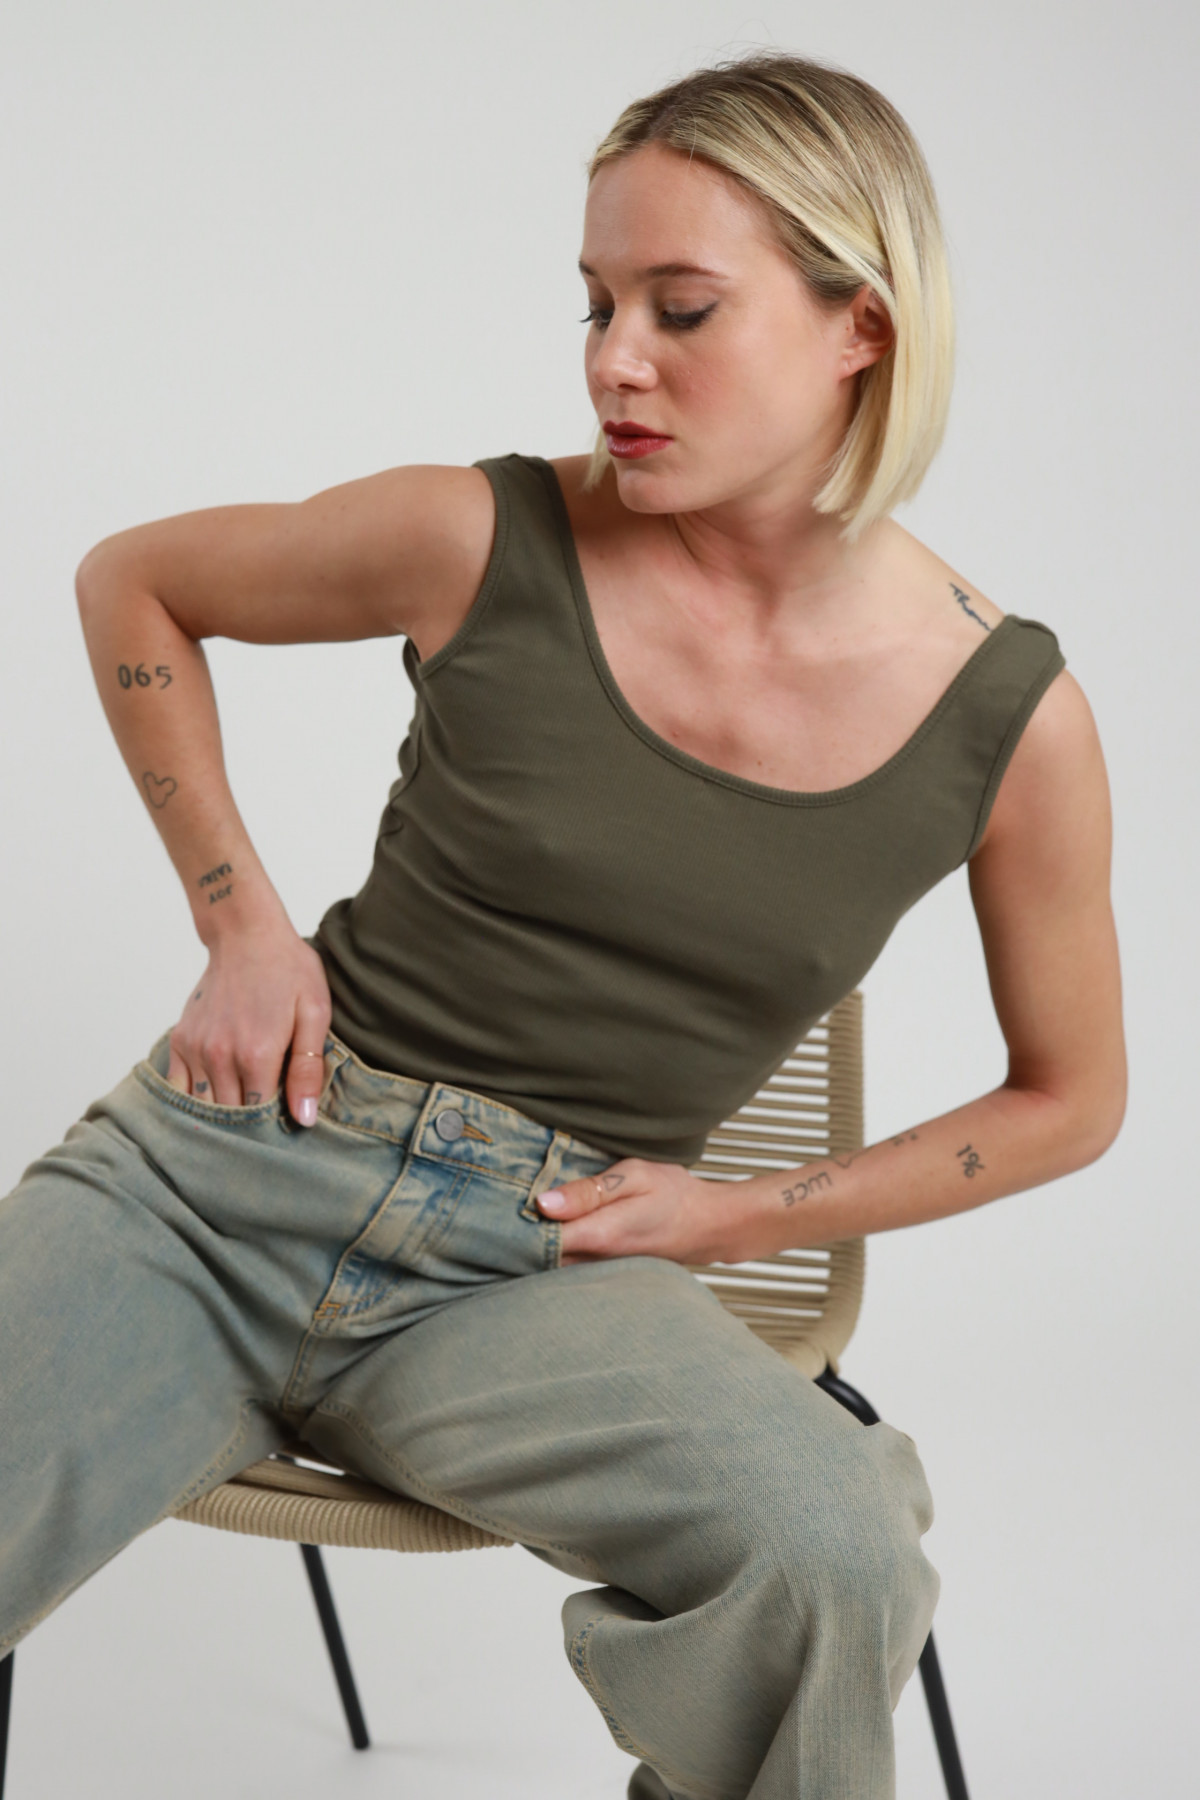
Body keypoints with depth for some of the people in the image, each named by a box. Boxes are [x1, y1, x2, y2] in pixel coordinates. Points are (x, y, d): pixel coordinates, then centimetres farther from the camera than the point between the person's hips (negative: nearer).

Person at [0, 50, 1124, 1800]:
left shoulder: (1010, 719, -5)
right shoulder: (488, 543, -7)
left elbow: (1068, 1098, 11)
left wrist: (736, 1215, 1)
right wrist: (241, 921, 3)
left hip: (540, 1268, 0)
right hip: (225, 1160, 0)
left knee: (828, 1555, -31)